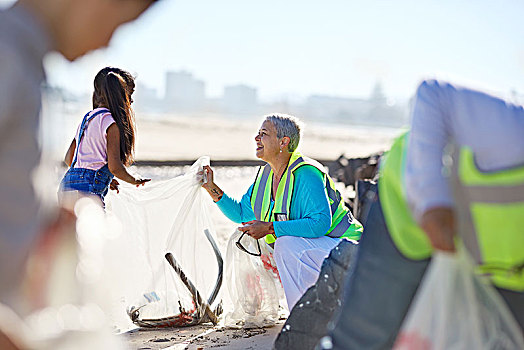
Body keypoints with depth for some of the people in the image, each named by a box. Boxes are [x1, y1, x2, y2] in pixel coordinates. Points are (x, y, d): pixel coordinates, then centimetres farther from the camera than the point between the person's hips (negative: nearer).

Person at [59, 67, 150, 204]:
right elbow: (114, 166, -14)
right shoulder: (111, 123, -8)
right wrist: (134, 180, 6)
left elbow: (68, 159, 23)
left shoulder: (87, 118, 18)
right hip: (87, 189, -9)